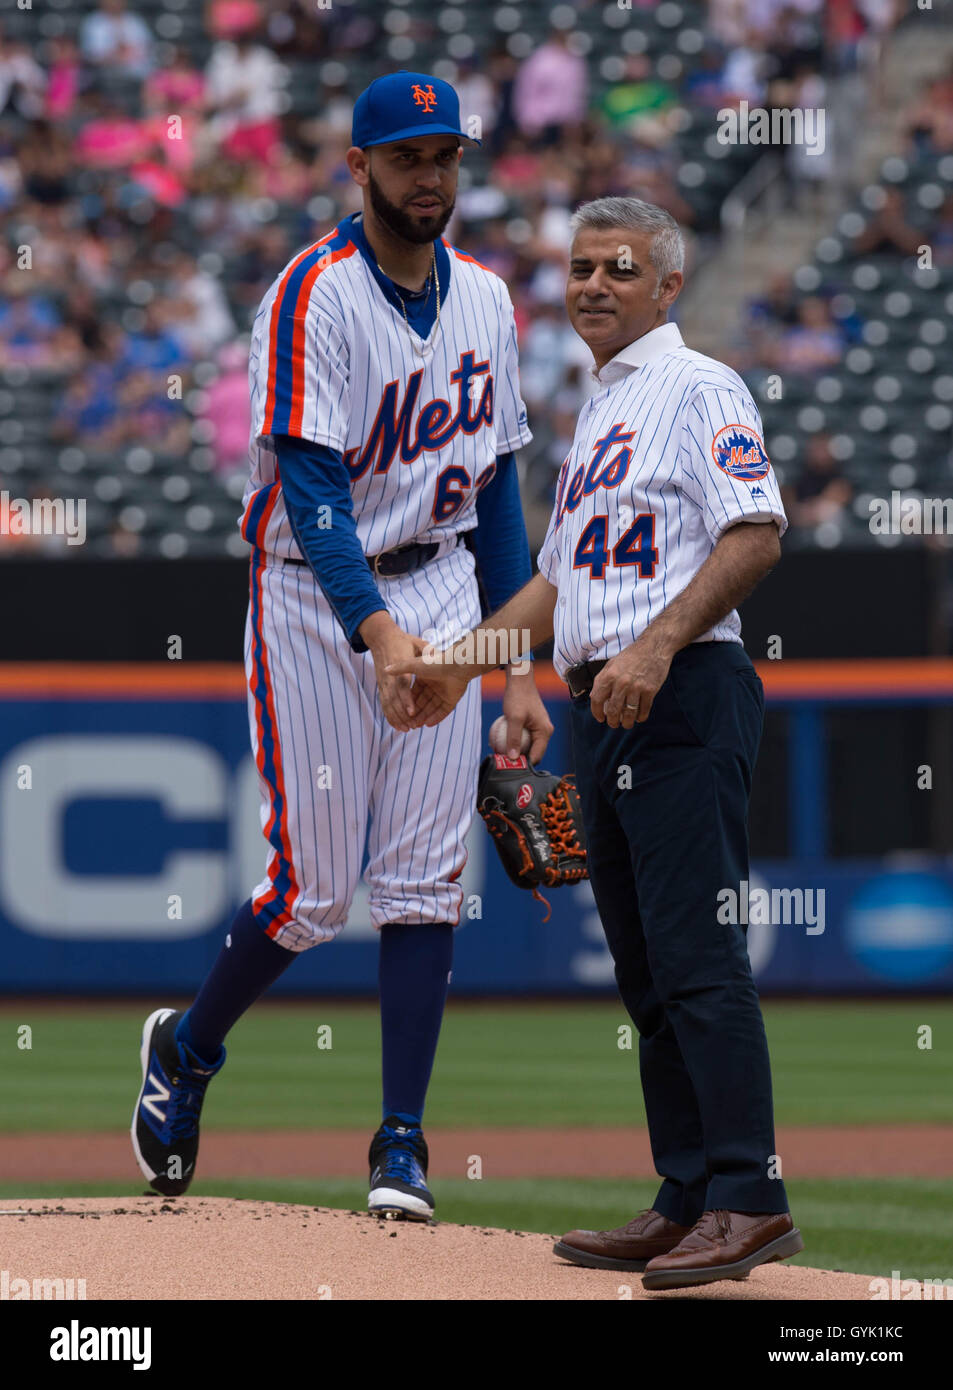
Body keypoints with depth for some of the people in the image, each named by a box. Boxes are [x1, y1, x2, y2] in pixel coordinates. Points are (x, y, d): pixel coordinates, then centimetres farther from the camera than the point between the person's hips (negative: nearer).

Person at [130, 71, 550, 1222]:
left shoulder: (484, 299, 7)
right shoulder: (313, 297, -14)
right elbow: (311, 485, -24)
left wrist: (519, 666, 11)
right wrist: (376, 630, -38)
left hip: (440, 584, 5)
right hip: (316, 596, -5)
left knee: (425, 875, -2)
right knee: (313, 886, -3)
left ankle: (401, 1144, 1)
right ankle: (186, 1048, 25)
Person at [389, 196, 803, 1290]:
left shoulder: (699, 389, -5)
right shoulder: (597, 410, 23)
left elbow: (756, 536, -17)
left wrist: (653, 647, -25)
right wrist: (463, 660, 25)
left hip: (683, 701, -10)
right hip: (602, 711, 10)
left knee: (697, 956, -15)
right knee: (647, 973, 9)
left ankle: (750, 1201, -18)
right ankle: (688, 1203, 12)